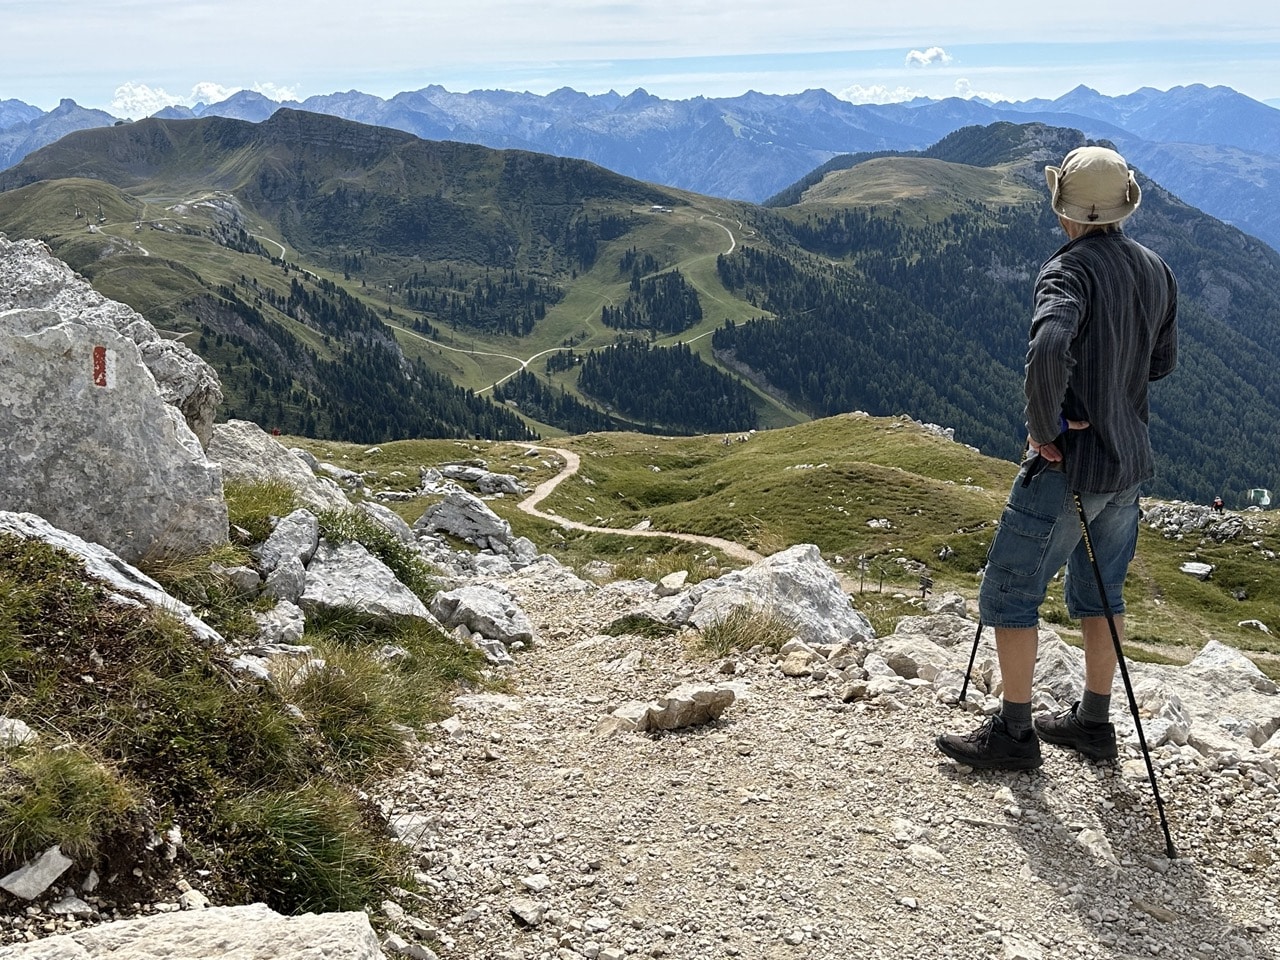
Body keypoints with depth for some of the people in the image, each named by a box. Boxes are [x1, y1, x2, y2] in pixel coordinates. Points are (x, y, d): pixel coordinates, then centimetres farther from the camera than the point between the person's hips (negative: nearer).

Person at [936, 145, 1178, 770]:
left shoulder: (1070, 270, -18)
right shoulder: (1157, 271, 6)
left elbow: (1048, 349, -36)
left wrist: (1044, 430, -23)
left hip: (1069, 464, -8)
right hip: (1131, 462, 8)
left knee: (1009, 592, 4)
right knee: (1099, 593, 19)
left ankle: (1014, 732, 11)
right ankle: (1093, 723, 29)